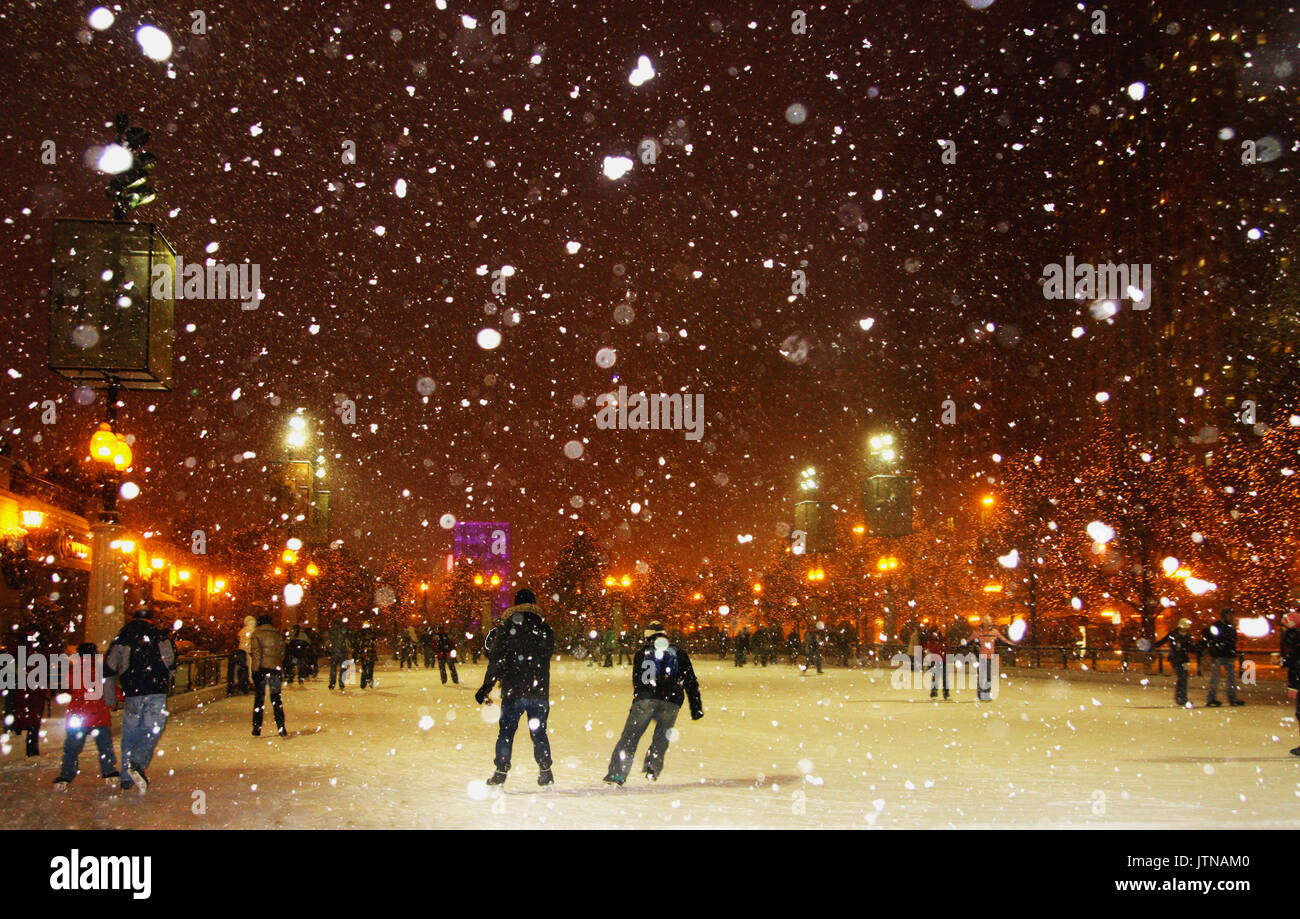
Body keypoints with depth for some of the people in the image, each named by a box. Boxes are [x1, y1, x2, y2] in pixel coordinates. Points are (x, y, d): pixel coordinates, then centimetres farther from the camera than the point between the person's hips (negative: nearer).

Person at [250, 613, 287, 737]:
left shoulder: (257, 633, -2)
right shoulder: (277, 633, 9)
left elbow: (256, 653, -10)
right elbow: (282, 652, 9)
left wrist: (255, 670, -10)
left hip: (262, 668, -3)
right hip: (275, 668, 3)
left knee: (259, 698, 5)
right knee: (276, 698, 8)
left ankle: (257, 728, 4)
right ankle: (281, 728, 2)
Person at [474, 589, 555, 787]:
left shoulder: (507, 627, -3)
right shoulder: (545, 628, 6)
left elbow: (497, 660, -7)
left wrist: (487, 686, -5)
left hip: (513, 691, -2)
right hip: (539, 690, 3)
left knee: (506, 731, 7)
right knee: (539, 732, 11)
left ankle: (501, 771, 5)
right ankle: (545, 772, 8)